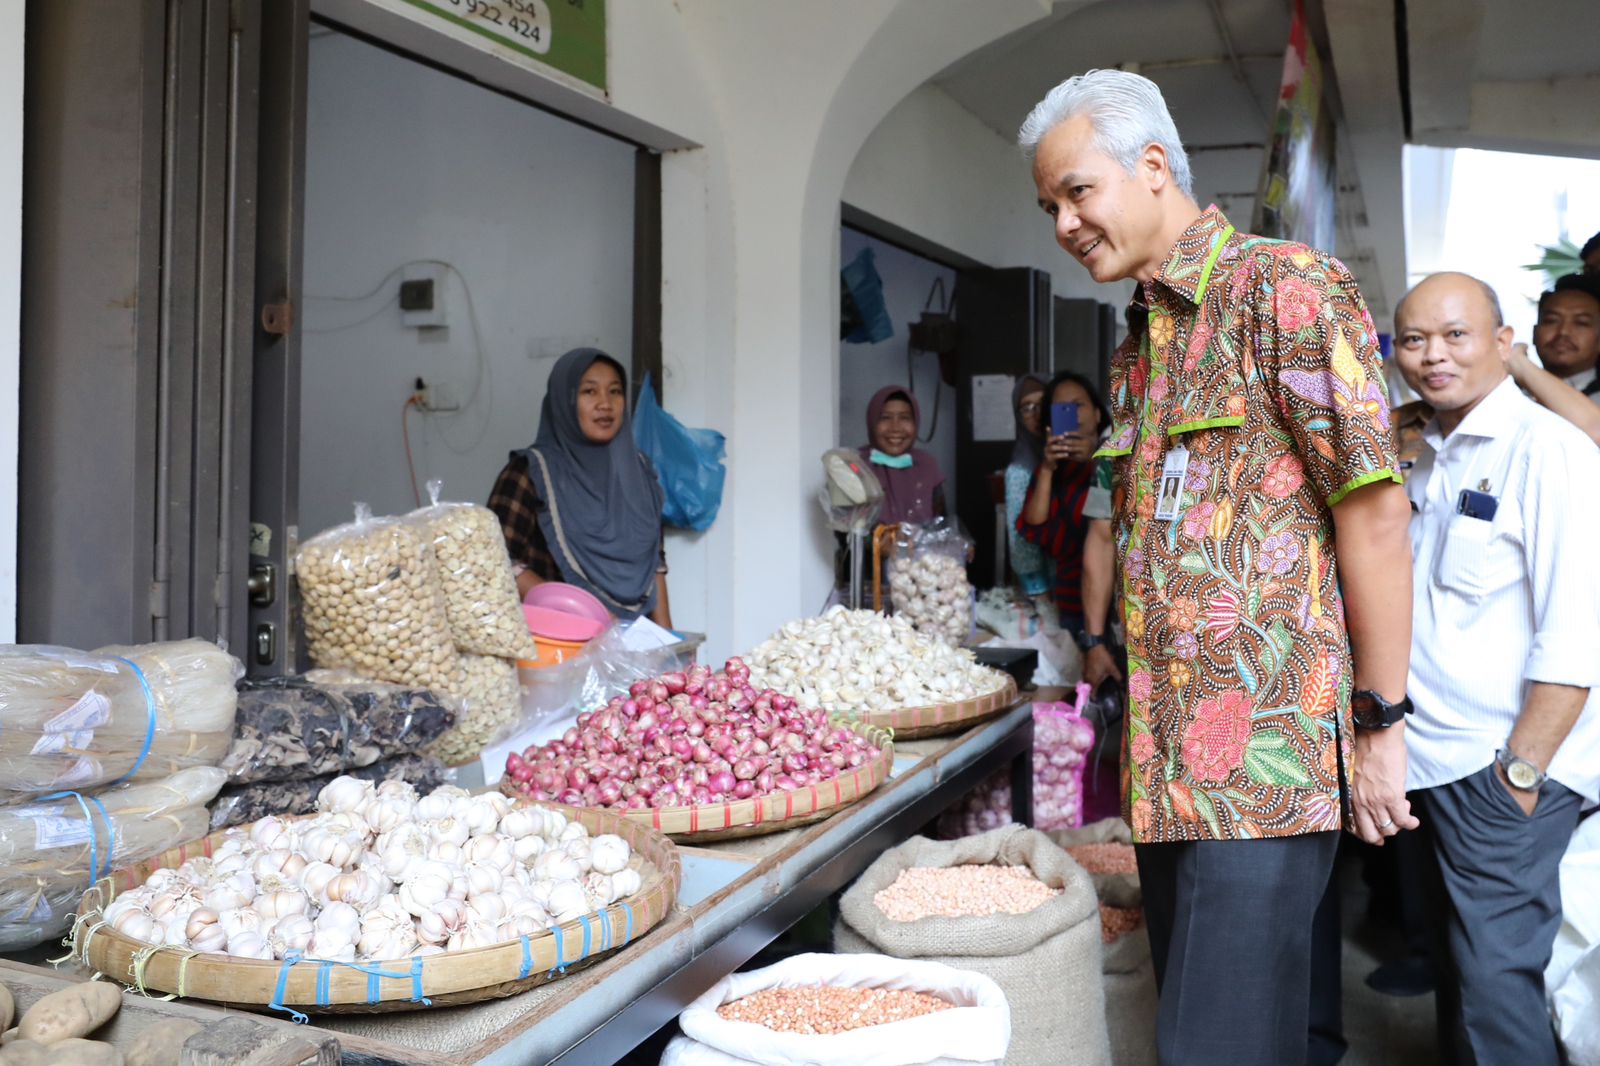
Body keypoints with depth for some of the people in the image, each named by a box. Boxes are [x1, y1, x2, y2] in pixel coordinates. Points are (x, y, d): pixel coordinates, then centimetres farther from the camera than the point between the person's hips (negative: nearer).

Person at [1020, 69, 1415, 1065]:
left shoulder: (1285, 285, -8)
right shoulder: (1144, 343, 18)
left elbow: (1376, 512, -12)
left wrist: (1381, 721, -12)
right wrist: (1148, 731, 17)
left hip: (1267, 753, -8)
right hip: (1172, 758, 8)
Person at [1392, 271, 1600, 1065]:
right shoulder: (1428, 459, 12)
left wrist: (1522, 772, -18)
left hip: (1504, 769, -8)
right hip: (1438, 760, 8)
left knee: (1494, 977, -1)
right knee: (1456, 954, 19)